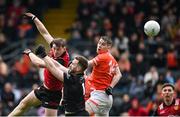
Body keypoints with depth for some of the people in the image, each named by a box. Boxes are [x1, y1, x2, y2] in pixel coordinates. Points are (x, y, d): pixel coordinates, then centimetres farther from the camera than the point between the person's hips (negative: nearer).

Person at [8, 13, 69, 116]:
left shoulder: (62, 60, -33)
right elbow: (45, 33, 1)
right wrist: (34, 18, 1)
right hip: (44, 88, 9)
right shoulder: (57, 50, -10)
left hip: (53, 93, -9)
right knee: (24, 104, 20)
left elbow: (40, 63, -37)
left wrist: (29, 53, -19)